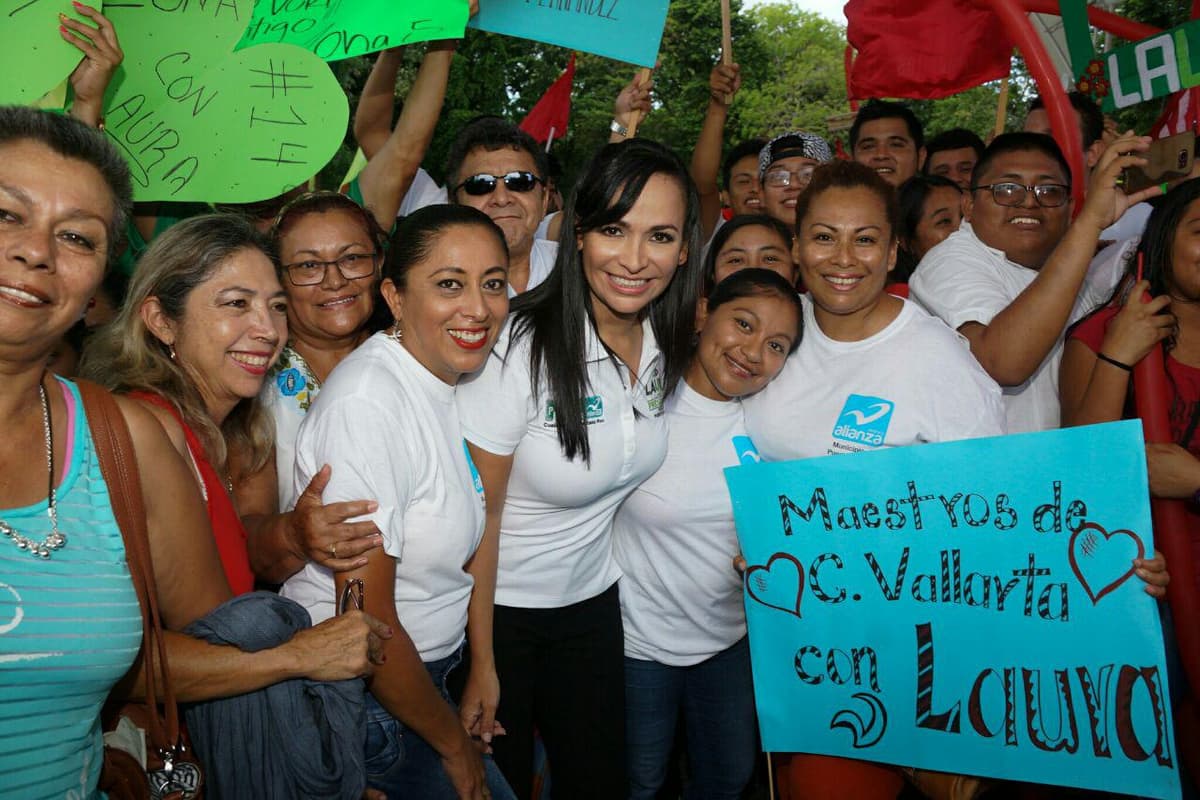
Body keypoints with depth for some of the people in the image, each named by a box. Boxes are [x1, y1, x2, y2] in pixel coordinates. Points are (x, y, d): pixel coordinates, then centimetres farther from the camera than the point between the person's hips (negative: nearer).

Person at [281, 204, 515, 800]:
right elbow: (366, 620, -23)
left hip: (424, 671, 7)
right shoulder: (366, 403, -25)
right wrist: (454, 745, -10)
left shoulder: (457, 373, 0)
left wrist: (483, 667, 4)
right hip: (362, 700, -7)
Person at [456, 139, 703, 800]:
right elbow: (478, 517, -17)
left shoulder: (668, 343, -8)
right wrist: (480, 665, -14)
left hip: (593, 602, 5)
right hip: (500, 609, -5)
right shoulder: (518, 347, -25)